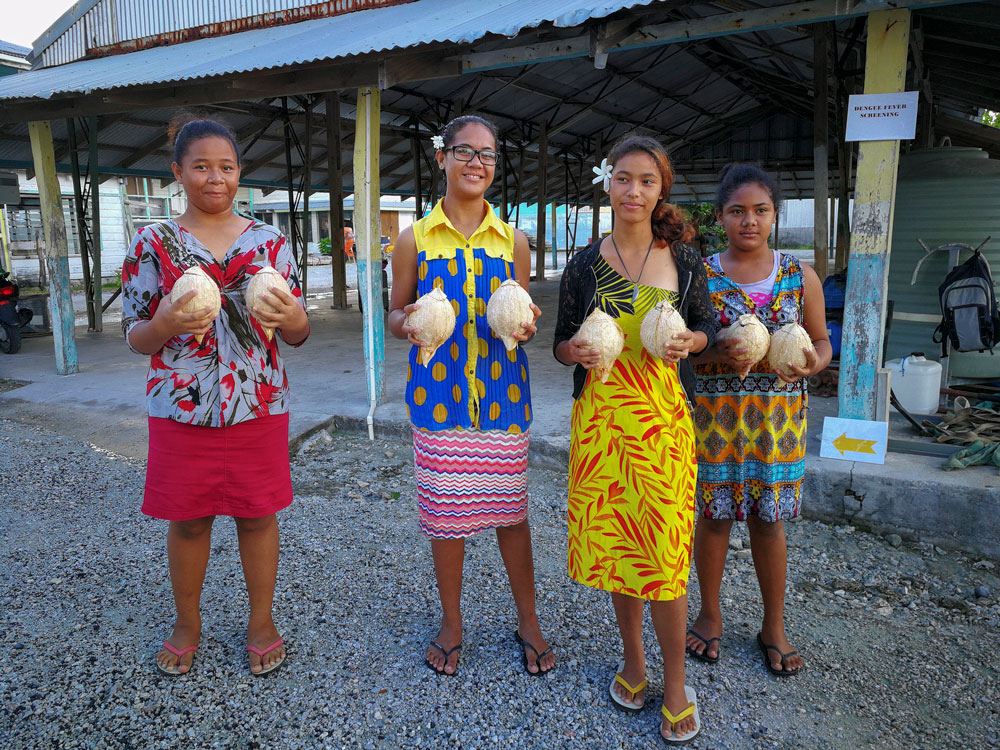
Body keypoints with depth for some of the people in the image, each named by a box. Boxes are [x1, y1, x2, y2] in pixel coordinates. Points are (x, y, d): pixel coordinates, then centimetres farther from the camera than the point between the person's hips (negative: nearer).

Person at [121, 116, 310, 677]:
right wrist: (165, 324, -21)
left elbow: (298, 334, 5)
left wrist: (292, 319, -19)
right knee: (188, 519, 12)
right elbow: (135, 337, 2)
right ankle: (187, 622, 35)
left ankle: (262, 622, 30)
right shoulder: (153, 243, 1)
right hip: (181, 409, 0)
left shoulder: (271, 241, 3)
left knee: (258, 515, 10)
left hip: (259, 406, 0)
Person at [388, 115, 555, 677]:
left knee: (511, 508, 8)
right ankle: (452, 624, 31)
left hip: (502, 394, 1)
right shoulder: (415, 240, 3)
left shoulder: (514, 242, 6)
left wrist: (526, 325, -11)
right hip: (438, 395, 0)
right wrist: (410, 324, -15)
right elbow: (397, 312, 8)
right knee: (445, 511, 8)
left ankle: (529, 623, 29)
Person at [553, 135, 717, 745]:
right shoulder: (584, 265, 3)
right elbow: (562, 343, 10)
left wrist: (688, 341, -9)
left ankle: (675, 685, 22)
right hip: (601, 416, 1)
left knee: (666, 553, 1)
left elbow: (707, 327, 13)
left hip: (663, 415, -1)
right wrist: (575, 350, -13)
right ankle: (633, 660, 34)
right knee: (614, 543, 11)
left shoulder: (684, 259, 3)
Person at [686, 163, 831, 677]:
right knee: (714, 514, 7)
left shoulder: (800, 276, 4)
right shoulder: (700, 275, -2)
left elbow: (821, 340, 11)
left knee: (769, 519, 11)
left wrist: (812, 364, -12)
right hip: (716, 414, -1)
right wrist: (717, 355, -21)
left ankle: (774, 626, 30)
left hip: (779, 415, 2)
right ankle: (710, 615, 30)